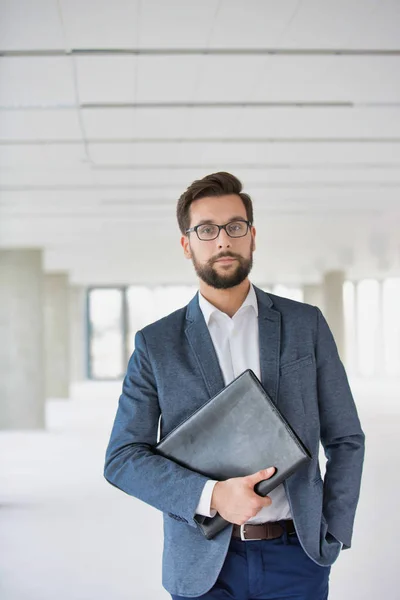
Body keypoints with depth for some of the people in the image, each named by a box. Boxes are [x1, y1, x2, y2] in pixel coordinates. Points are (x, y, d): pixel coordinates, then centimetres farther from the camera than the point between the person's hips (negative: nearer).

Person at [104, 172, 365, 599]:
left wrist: (330, 538, -2)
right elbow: (122, 459, -2)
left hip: (295, 556, 1)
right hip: (204, 565, 0)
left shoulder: (306, 325, 3)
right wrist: (210, 496, -15)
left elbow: (345, 439, 7)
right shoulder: (156, 344, 0)